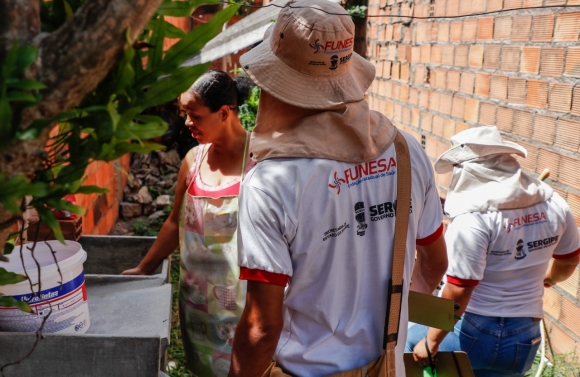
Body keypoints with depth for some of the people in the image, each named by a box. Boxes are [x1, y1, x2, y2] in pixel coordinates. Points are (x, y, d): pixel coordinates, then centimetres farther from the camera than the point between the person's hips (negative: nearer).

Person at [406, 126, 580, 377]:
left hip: (475, 336, -6)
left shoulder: (472, 218, -23)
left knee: (408, 338, 18)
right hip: (526, 340, 6)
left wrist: (431, 342, -12)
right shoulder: (553, 204, -1)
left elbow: (458, 292, -24)